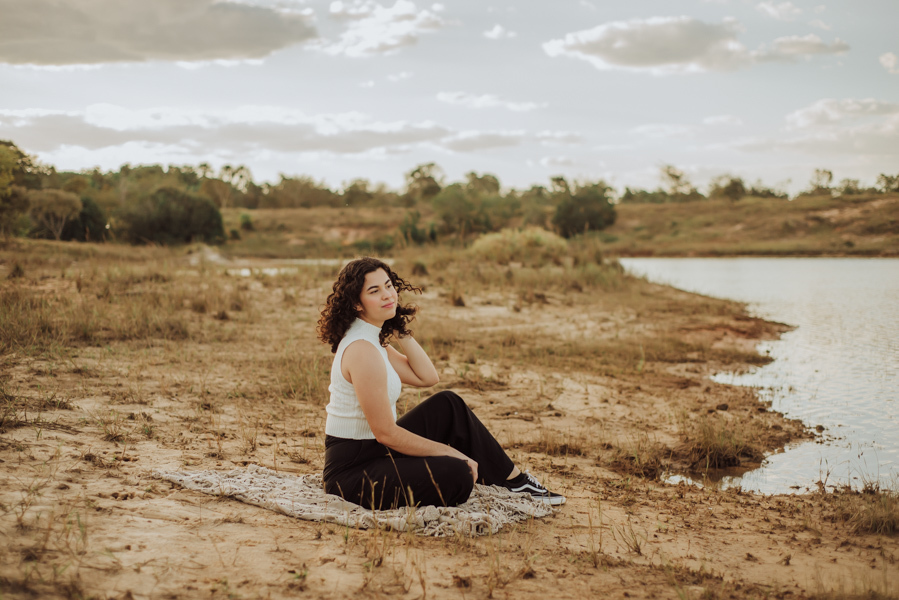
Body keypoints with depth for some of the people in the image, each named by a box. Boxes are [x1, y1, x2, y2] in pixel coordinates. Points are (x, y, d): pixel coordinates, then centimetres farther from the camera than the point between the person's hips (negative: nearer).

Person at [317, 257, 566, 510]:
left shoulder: (371, 337, 8)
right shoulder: (362, 350, -23)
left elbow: (426, 377, 11)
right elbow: (385, 432, -23)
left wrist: (399, 331, 4)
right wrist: (449, 452, -14)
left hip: (373, 451, 10)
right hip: (353, 471, -10)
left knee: (448, 405, 12)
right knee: (457, 475, -27)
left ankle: (514, 478, 16)